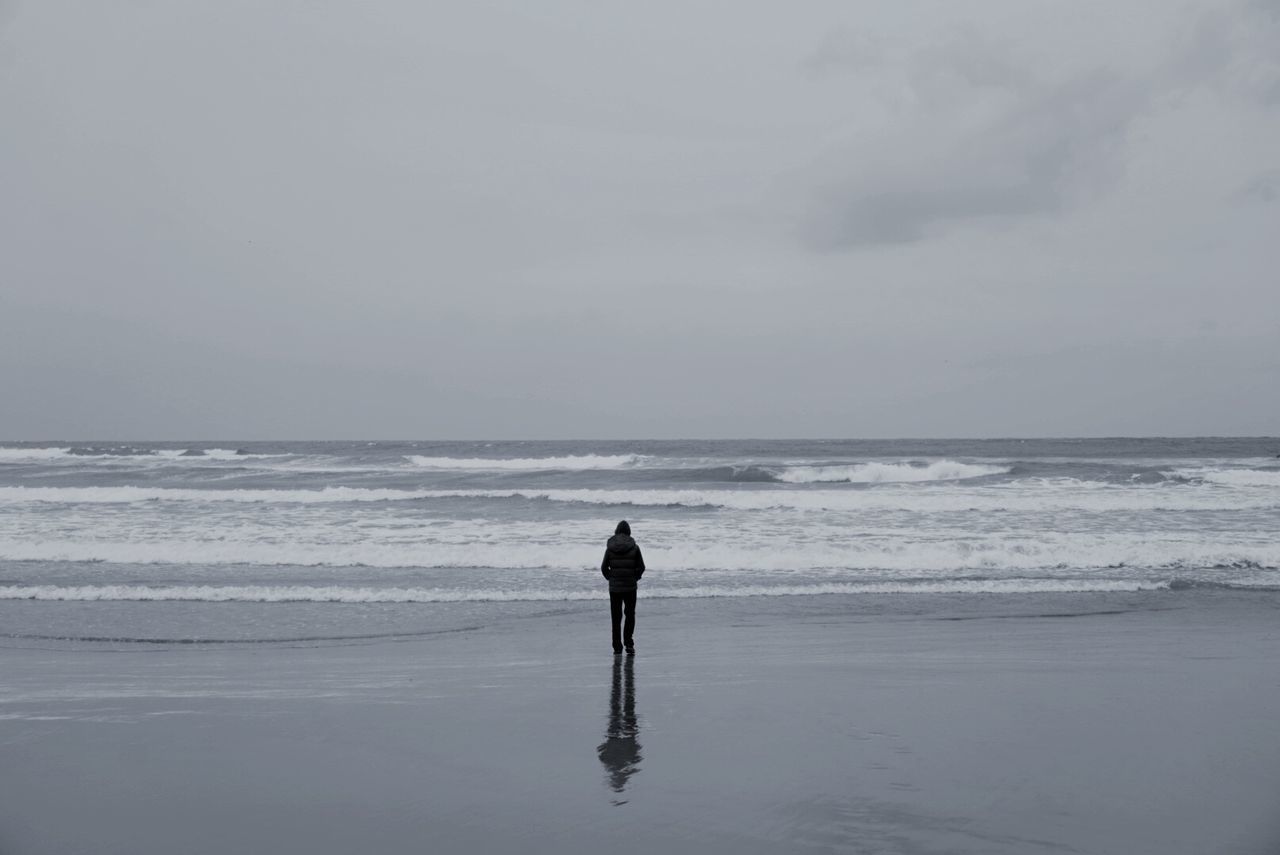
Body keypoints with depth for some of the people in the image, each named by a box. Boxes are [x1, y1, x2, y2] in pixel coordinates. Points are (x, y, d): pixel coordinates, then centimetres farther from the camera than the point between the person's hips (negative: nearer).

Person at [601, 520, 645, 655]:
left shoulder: (610, 547, -3)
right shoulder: (634, 547, -5)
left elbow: (604, 567, -2)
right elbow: (641, 567, -4)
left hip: (614, 587, 1)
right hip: (630, 587, -1)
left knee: (616, 617, 9)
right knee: (630, 615, 11)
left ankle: (617, 647, 10)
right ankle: (628, 643, -2)